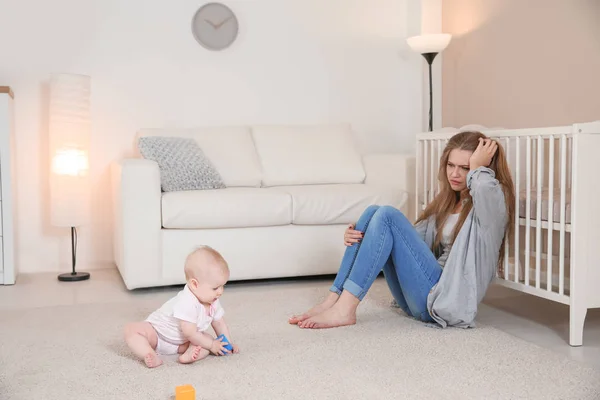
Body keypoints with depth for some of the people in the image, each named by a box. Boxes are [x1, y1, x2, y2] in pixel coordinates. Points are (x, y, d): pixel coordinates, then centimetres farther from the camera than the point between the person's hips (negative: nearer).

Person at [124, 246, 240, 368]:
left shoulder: (213, 302, -9)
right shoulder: (186, 303, -36)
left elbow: (219, 323, 8)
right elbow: (190, 334, -33)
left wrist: (228, 343, 0)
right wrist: (212, 345, -24)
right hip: (157, 332, -7)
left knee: (208, 338, -12)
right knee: (132, 329, -31)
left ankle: (189, 355, -37)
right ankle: (151, 355, -49)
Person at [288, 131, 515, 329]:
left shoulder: (493, 200, -1)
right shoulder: (447, 202, 21)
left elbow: (485, 189, -30)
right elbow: (411, 240, 11)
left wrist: (477, 168, -10)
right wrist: (359, 237, -4)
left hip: (447, 301, -7)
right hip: (423, 297, 7)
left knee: (388, 216, -19)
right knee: (373, 212, -6)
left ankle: (345, 309, -24)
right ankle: (333, 301, -14)